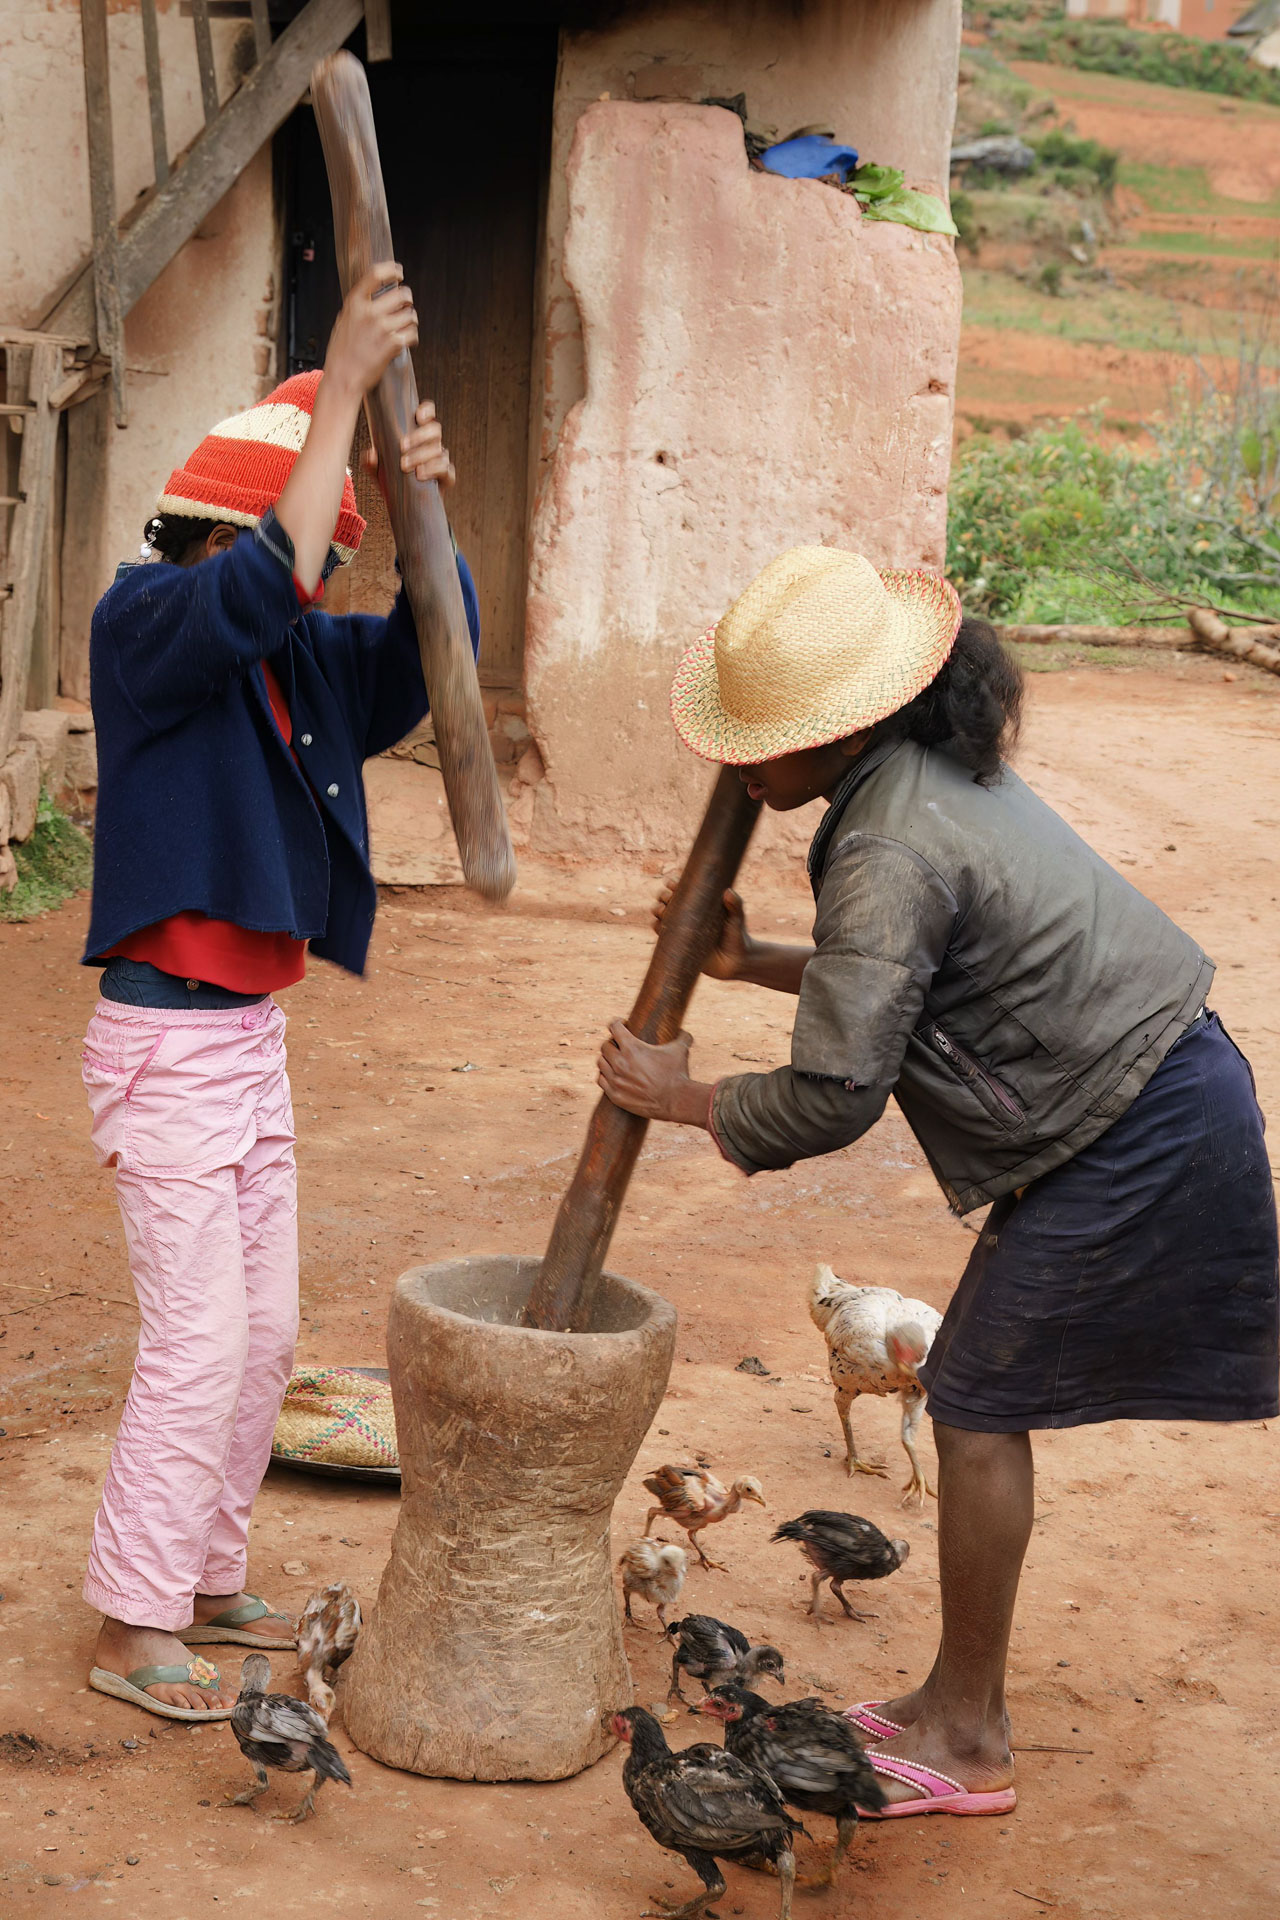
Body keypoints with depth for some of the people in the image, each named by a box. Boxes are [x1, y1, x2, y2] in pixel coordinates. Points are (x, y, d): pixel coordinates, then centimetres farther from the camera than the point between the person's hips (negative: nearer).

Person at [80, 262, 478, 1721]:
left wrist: (426, 513, -10)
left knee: (263, 1334, 14)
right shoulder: (142, 623, -13)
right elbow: (263, 591, -32)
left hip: (251, 1037, 9)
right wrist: (340, 391, -31)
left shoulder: (298, 662, 10)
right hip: (166, 1039, -9)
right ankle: (132, 1627, 3)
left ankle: (205, 1585, 26)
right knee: (199, 1336, -7)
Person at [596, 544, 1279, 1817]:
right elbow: (899, 974, 21)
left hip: (1132, 1138, -10)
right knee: (984, 1394, 14)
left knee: (979, 1401, -1)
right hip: (1156, 1092, 10)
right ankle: (960, 1701, 25)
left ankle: (966, 1742, 11)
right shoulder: (936, 773, 8)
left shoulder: (890, 849, -24)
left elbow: (832, 1096, -22)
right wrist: (751, 964, 14)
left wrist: (682, 1100, -7)